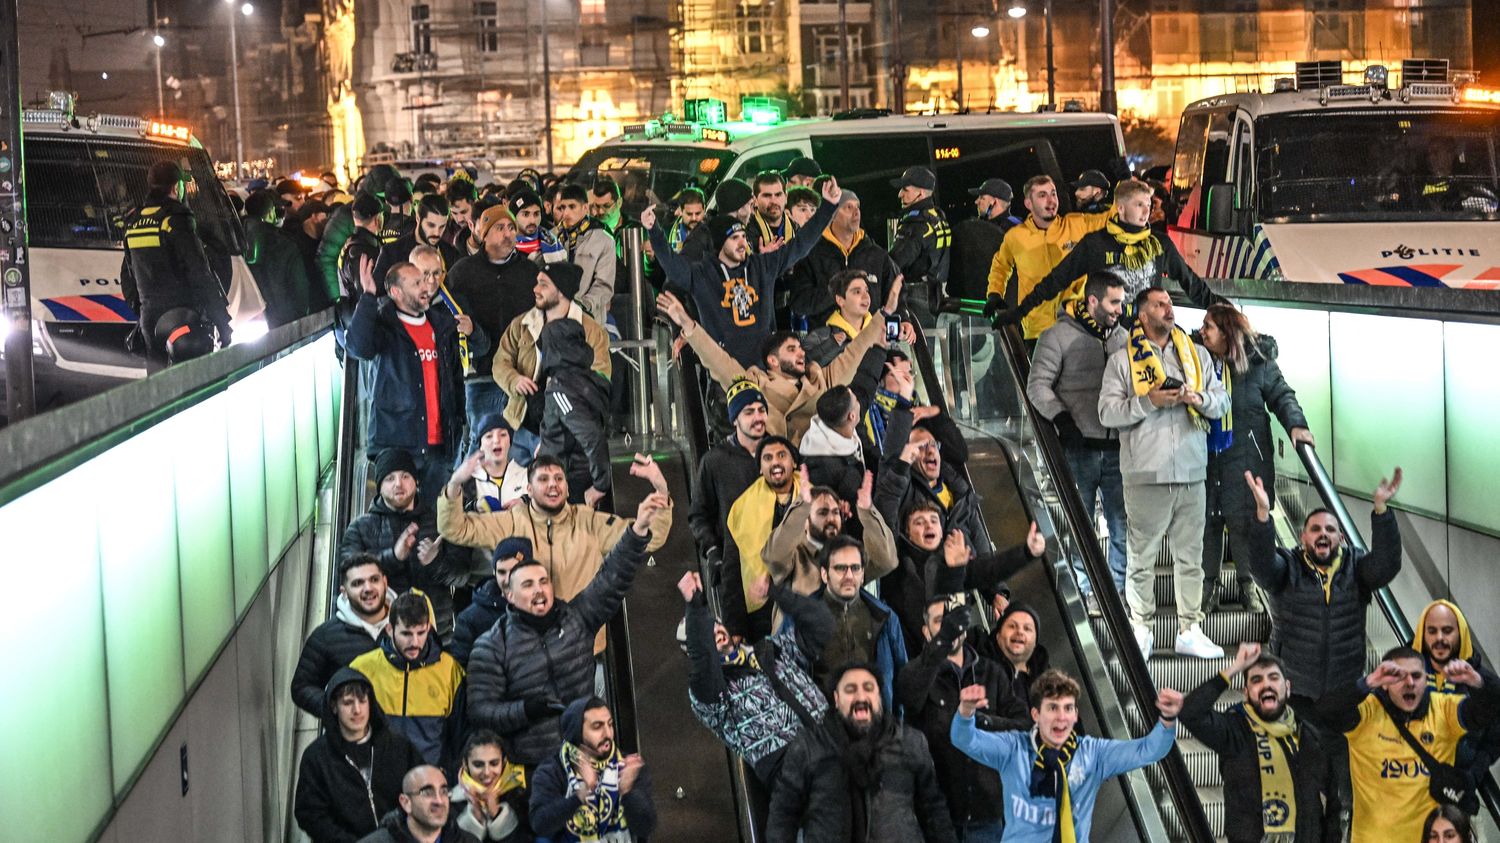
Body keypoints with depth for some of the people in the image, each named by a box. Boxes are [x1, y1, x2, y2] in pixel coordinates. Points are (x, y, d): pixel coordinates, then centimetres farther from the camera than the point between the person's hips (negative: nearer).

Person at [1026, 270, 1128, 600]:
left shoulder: (1122, 337, 14)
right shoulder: (1060, 335, -3)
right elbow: (1038, 384, -6)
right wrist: (1061, 418, -17)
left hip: (1116, 448, 5)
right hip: (1079, 447, -5)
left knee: (1123, 523, 6)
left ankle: (1119, 590, 16)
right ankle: (1081, 591, 11)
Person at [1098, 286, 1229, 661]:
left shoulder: (1196, 353, 14)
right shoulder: (1122, 360, 3)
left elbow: (1222, 401, 12)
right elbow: (1107, 412, -5)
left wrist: (1200, 398, -9)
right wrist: (1149, 401, -16)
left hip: (1191, 473, 3)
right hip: (1146, 475, -3)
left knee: (1191, 556, 7)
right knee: (1142, 557, 2)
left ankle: (1190, 630, 13)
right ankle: (1140, 629, 13)